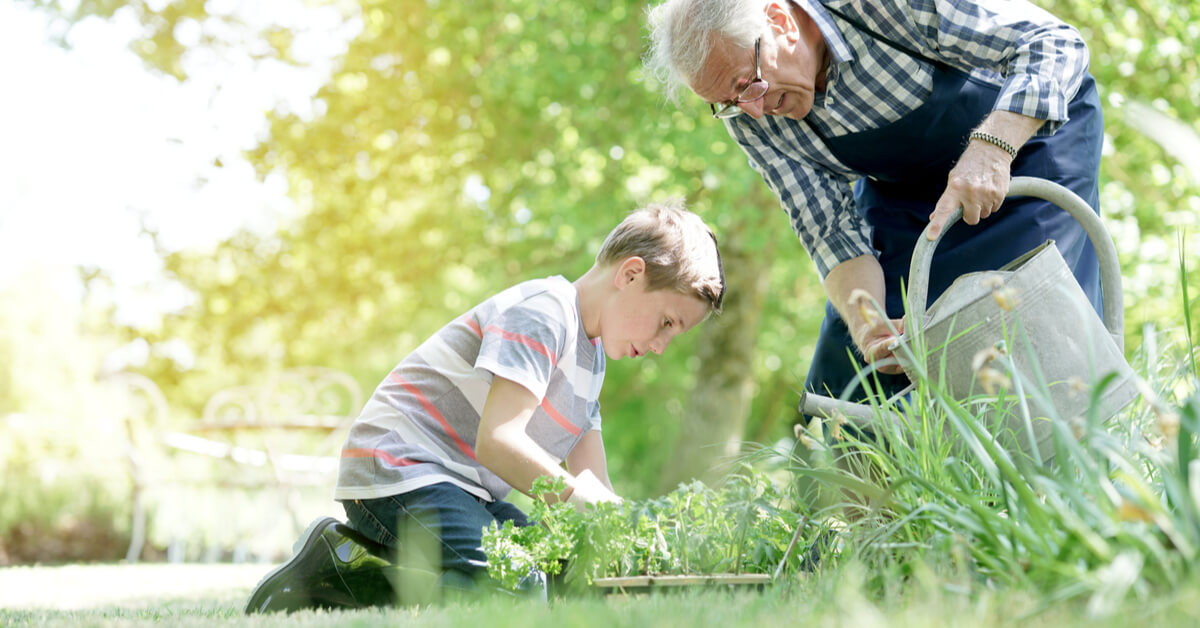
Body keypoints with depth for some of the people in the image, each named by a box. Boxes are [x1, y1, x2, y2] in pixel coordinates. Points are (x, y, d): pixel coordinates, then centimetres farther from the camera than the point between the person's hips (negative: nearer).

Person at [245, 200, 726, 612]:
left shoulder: (592, 354, 18)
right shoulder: (540, 312, -13)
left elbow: (595, 489, 14)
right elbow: (497, 440, -24)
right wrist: (582, 499, -25)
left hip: (471, 489, 10)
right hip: (401, 471, -10)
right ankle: (338, 565, -12)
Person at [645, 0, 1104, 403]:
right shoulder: (748, 112, -18)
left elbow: (1053, 42, -32)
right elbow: (831, 229, -16)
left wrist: (990, 149, -47)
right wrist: (866, 324, -36)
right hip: (901, 187, 4)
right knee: (846, 371, -2)